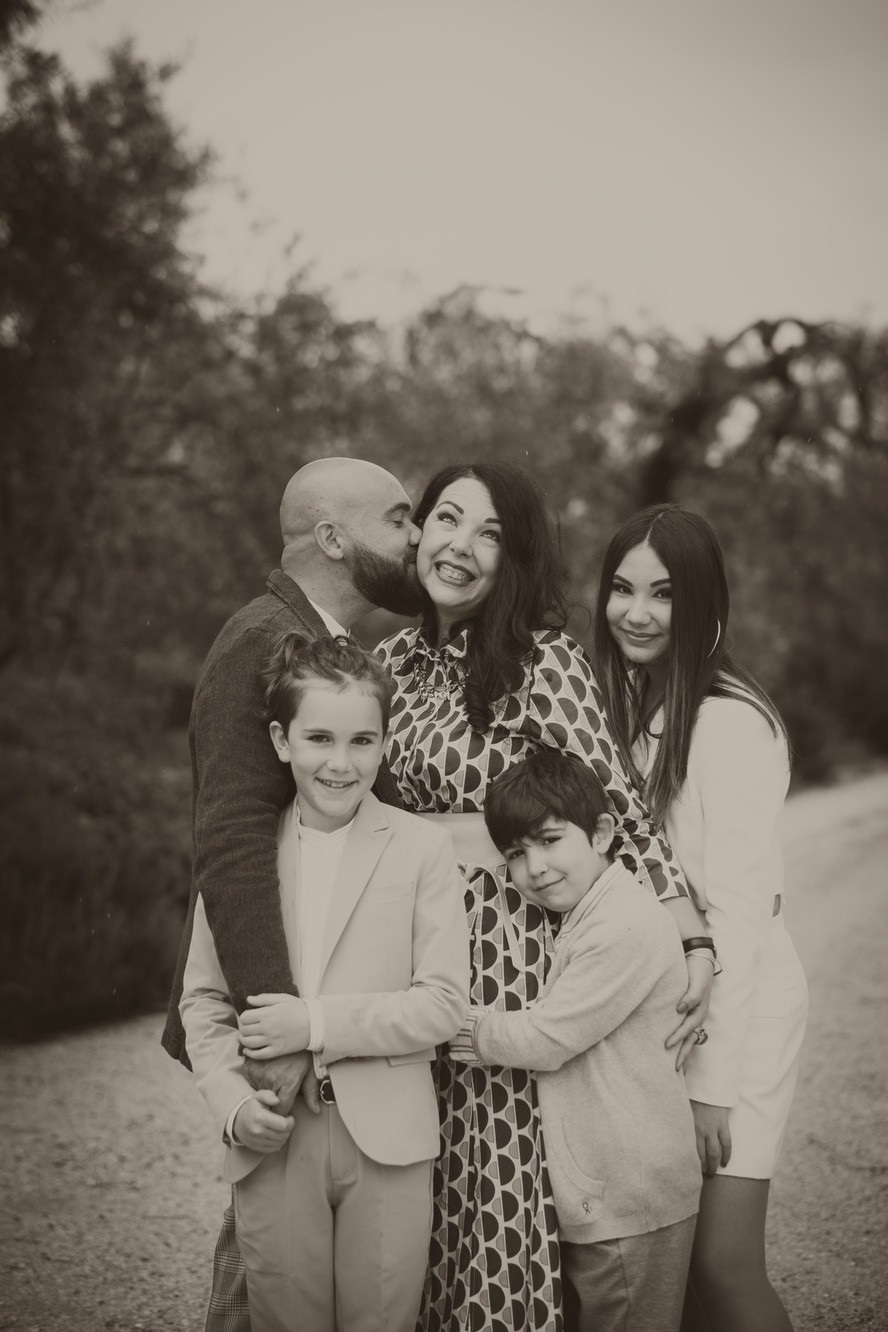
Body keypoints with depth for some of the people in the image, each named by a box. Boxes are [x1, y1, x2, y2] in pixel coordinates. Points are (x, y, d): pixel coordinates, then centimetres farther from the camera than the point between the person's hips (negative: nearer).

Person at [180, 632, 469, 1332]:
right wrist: (232, 1103, -7)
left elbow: (444, 1004, -7)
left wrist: (316, 1024, -14)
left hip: (388, 1141, -2)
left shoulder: (424, 847, -4)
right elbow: (202, 999, 8)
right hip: (272, 1142, 2)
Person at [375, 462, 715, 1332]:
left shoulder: (543, 662, -9)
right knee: (427, 1173, 12)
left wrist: (696, 944, -17)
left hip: (508, 933, -5)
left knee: (504, 1170, 0)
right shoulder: (396, 658, 9)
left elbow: (617, 804, -12)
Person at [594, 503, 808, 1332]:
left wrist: (713, 1081, -18)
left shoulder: (729, 720, -16)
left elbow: (740, 907, -18)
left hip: (736, 1009, -6)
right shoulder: (621, 705, 7)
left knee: (722, 1262, -6)